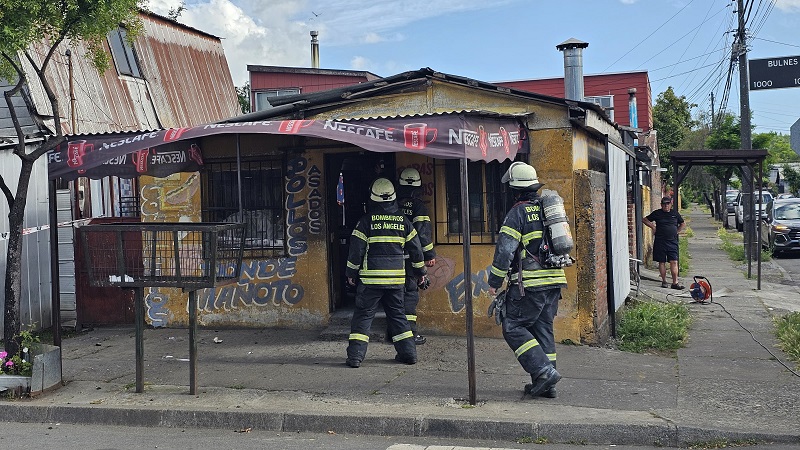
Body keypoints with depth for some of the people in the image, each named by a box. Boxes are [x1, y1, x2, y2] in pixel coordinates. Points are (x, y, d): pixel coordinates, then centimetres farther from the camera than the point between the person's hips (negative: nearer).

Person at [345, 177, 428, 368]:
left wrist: (351, 272, 7)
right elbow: (415, 247, 10)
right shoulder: (403, 221, 5)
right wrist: (420, 270, 22)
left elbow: (356, 249, -4)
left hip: (370, 277, -3)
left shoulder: (366, 221, -6)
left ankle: (355, 355, -4)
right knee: (397, 314, 14)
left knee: (363, 314, 2)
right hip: (396, 278, 3)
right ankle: (408, 352, 13)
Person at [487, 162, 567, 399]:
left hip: (530, 284, -8)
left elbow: (504, 250, -14)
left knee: (513, 327, 0)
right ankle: (545, 384, 14)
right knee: (542, 328, 13)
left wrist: (494, 282, -6)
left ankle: (544, 371, -9)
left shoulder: (518, 212, -10)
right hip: (554, 281, 8)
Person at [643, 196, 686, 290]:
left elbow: (683, 224, 24)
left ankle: (675, 282, -3)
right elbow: (644, 220, 9)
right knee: (662, 262, 3)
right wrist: (653, 227, 0)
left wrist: (677, 232, 12)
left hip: (672, 242, 2)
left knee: (674, 262, -4)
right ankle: (664, 281, 13)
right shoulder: (657, 213, 2)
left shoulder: (675, 214, 10)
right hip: (660, 242, -1)